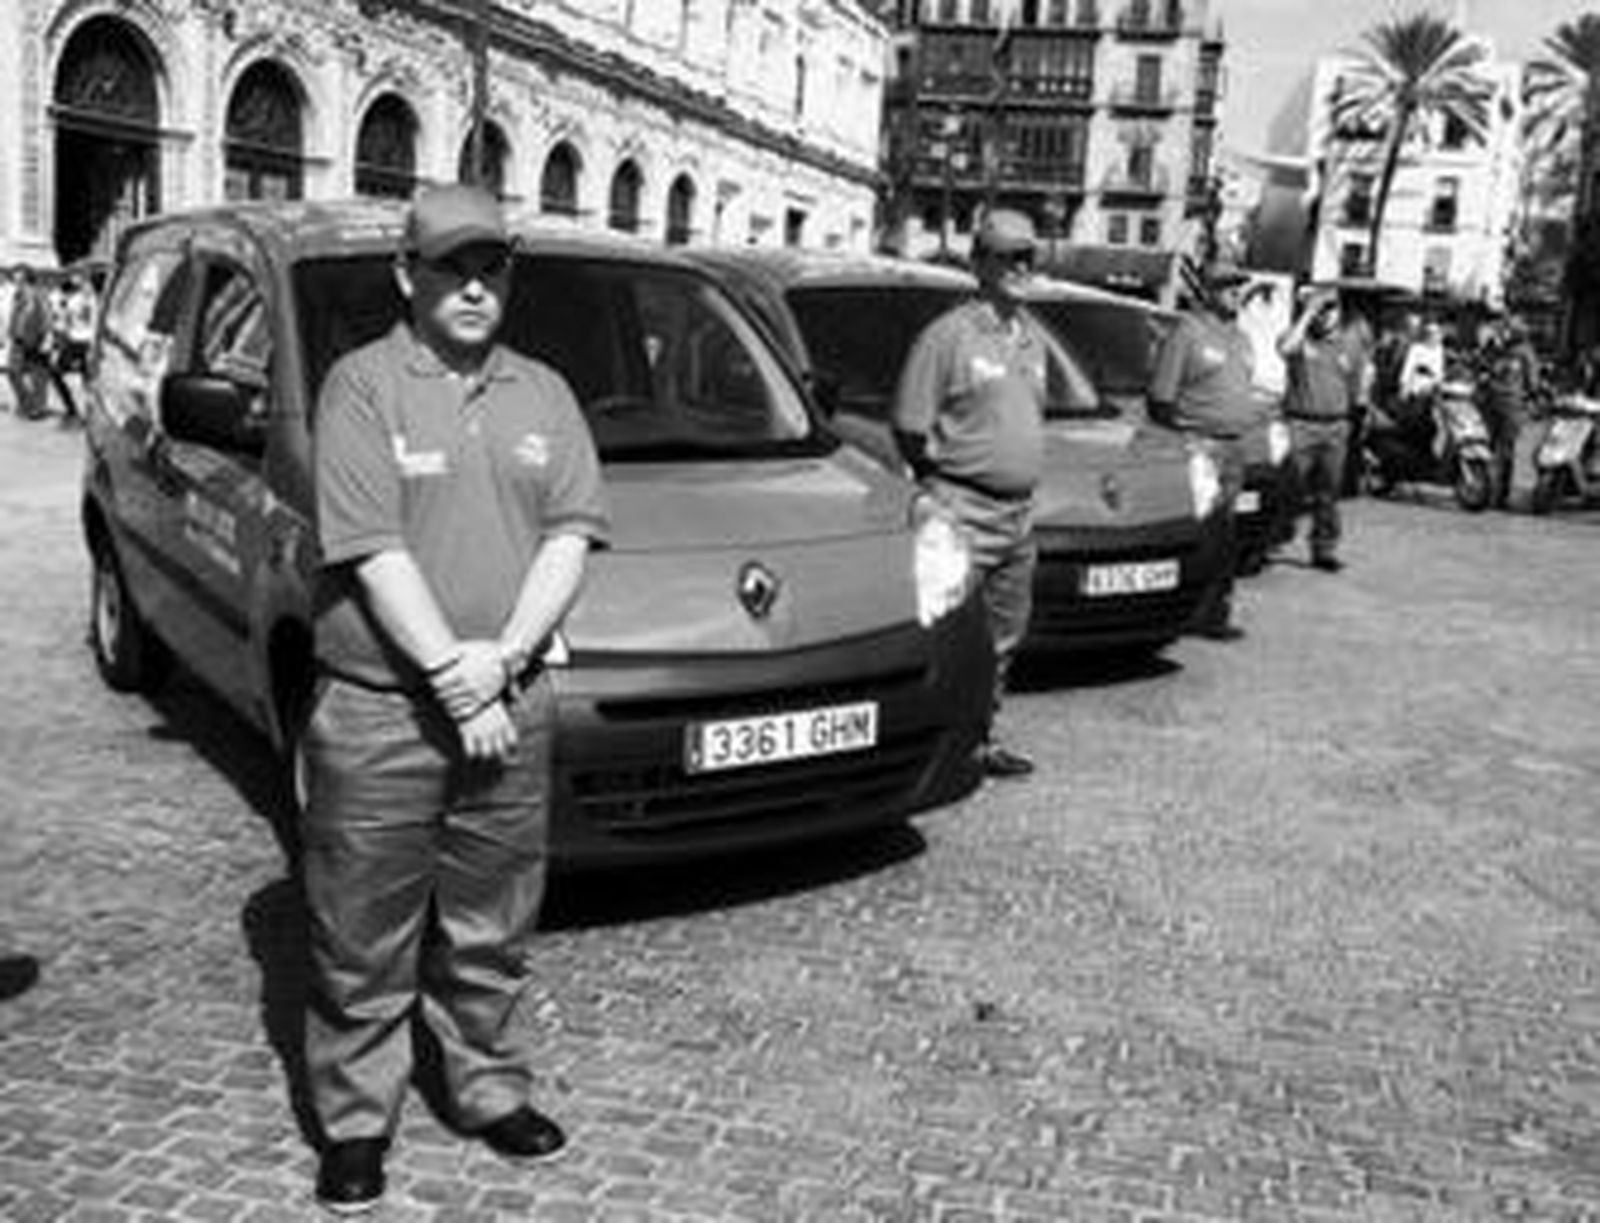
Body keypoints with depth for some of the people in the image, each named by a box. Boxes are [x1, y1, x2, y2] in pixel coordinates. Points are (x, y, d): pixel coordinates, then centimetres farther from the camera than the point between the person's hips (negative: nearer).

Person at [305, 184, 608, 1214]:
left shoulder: (543, 393, 9)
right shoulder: (364, 386, -6)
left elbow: (571, 535, 1)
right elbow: (373, 552, -13)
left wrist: (503, 657, -13)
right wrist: (456, 679, -17)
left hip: (512, 706, 4)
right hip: (379, 711, -4)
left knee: (491, 931, 16)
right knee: (364, 939, 6)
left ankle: (492, 1090, 32)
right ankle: (356, 1123, 21)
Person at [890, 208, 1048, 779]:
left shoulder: (1031, 338, 14)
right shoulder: (948, 335, -10)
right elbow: (909, 429, -10)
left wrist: (1021, 475, 14)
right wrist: (943, 482, -4)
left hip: (1018, 512, 8)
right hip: (963, 511, -8)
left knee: (1004, 635, 14)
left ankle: (982, 736, 25)